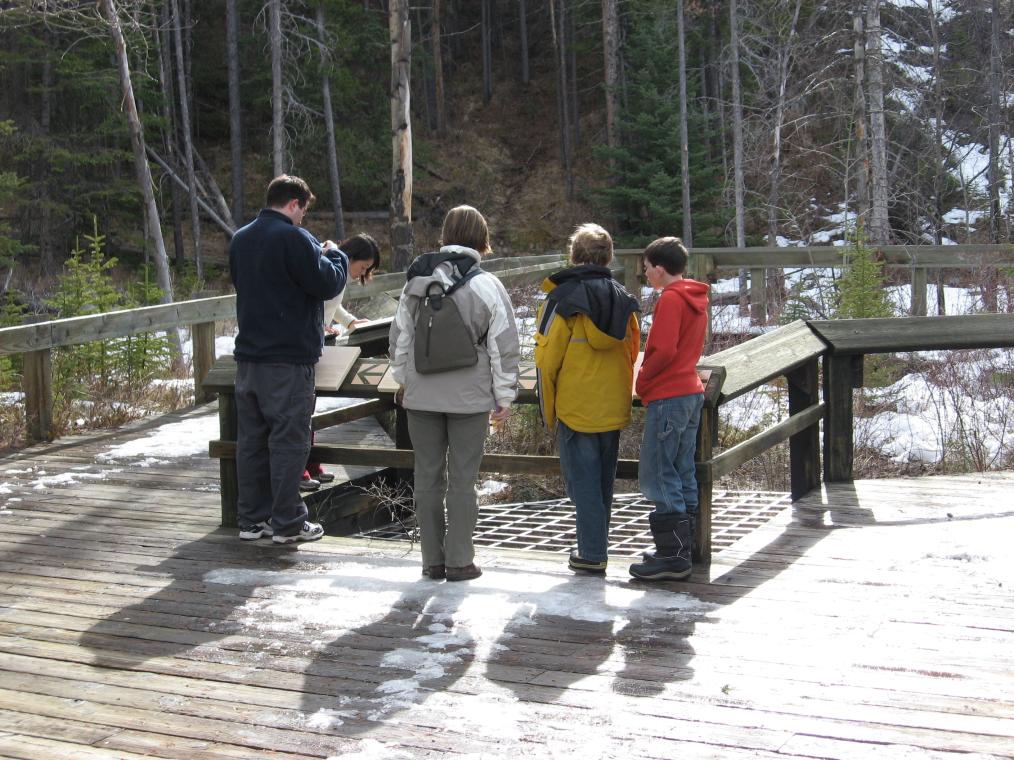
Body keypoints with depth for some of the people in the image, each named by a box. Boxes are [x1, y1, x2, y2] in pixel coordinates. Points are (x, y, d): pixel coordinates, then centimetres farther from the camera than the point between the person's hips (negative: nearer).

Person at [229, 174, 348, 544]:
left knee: (251, 439, 11)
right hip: (288, 360, -8)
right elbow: (328, 284, -14)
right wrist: (335, 255, 6)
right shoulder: (293, 238, -14)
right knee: (288, 440, -1)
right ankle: (287, 523, 4)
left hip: (248, 356, 8)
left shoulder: (240, 239, 12)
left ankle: (252, 518, 17)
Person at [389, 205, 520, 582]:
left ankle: (432, 559, 15)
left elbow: (400, 336, 10)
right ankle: (459, 560, 6)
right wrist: (505, 396, 2)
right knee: (463, 478, 3)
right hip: (470, 396, -3)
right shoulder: (487, 285, -6)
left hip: (422, 395, 3)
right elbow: (503, 346, -6)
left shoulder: (417, 281, 4)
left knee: (428, 476, 9)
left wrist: (403, 381, 21)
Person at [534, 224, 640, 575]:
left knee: (582, 480, 1)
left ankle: (592, 553, 1)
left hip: (576, 410, -5)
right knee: (603, 480, 15)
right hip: (613, 410, 5)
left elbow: (546, 359, -8)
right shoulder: (623, 300, 5)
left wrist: (548, 413, 2)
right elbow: (632, 354, 13)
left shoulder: (563, 298, -10)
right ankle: (596, 547, 25)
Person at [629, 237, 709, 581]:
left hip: (667, 397, -10)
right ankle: (682, 549, 19)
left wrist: (642, 381, -6)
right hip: (691, 391, 10)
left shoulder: (670, 299, -14)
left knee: (658, 475, -6)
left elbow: (663, 350, -21)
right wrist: (651, 378, 15)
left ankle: (671, 556, -6)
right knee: (682, 472, 13)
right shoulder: (696, 299, 14)